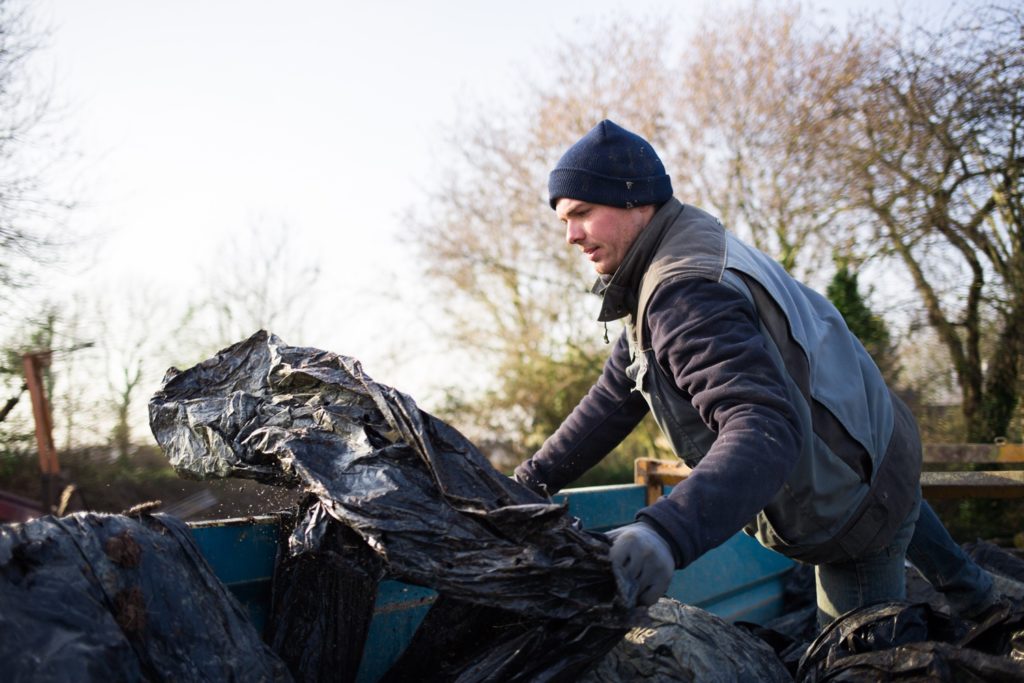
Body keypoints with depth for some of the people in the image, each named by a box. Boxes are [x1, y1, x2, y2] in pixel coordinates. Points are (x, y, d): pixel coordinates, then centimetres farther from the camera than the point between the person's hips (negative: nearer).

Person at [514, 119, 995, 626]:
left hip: (855, 516, -10)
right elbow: (616, 397, 2)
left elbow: (764, 427, -48)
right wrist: (532, 480, -3)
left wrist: (665, 534, -62)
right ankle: (969, 591, 66)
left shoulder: (686, 296, -35)